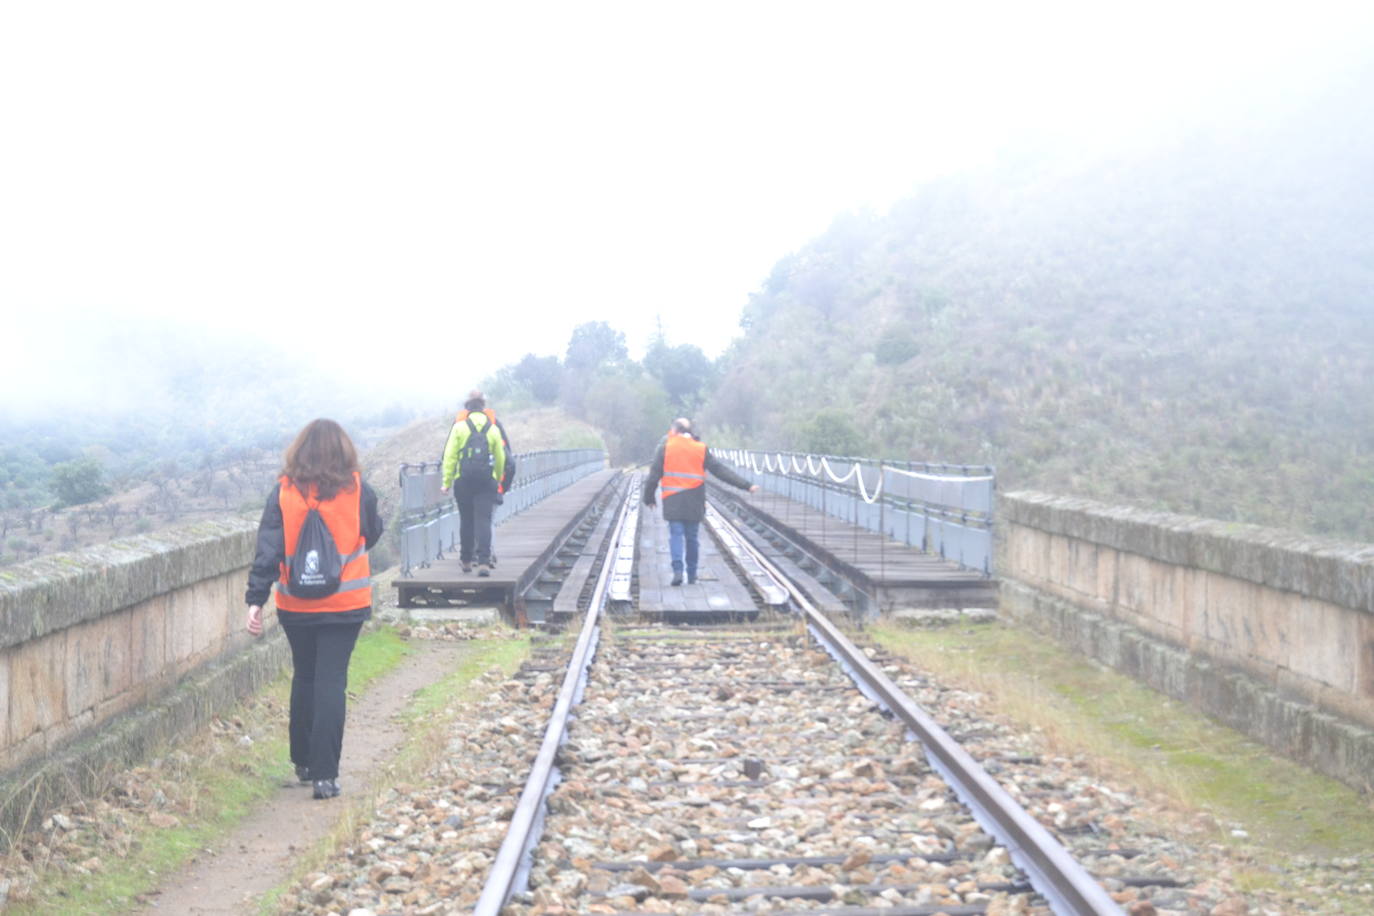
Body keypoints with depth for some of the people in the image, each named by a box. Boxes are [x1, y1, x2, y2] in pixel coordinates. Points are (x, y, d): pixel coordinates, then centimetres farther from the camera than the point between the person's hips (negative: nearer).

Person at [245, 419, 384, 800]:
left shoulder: (284, 492, -5)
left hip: (295, 606, 2)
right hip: (346, 604, -2)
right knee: (331, 683, 0)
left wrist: (256, 599, -9)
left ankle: (303, 762, 28)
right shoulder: (357, 489, -6)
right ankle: (324, 774, -6)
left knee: (303, 678, 18)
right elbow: (372, 534, 8)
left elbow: (268, 548, -8)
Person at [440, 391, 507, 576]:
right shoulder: (493, 429, 5)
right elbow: (500, 458, 8)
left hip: (464, 480, 0)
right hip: (487, 481, 0)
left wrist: (446, 481, 1)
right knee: (484, 521, -4)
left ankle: (466, 561, 20)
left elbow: (450, 455, -3)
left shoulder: (459, 427, 1)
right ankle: (484, 562, -17)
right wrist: (498, 480, 23)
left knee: (466, 520, 12)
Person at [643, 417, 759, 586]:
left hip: (673, 500, -2)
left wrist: (648, 497, 9)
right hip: (694, 502, 2)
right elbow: (720, 470, 3)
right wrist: (746, 485, 5)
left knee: (676, 534, 0)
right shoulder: (700, 449, 5)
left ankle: (678, 569, -19)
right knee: (692, 537, 9)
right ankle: (692, 575, 14)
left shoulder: (665, 446, 1)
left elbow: (654, 474, -1)